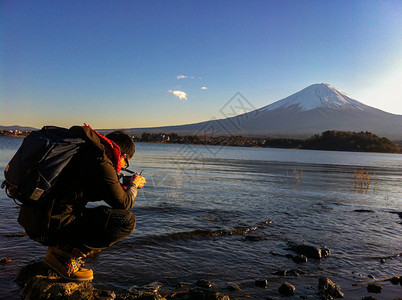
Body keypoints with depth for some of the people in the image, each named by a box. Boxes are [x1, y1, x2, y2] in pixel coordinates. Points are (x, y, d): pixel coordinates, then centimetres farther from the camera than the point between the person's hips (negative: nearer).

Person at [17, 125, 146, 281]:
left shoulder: (84, 150, 14)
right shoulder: (101, 164, -14)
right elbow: (124, 204, -6)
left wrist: (119, 187, 33)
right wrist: (134, 185, 14)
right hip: (51, 226, -10)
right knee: (126, 220, -14)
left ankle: (60, 247, 13)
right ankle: (63, 254, -8)